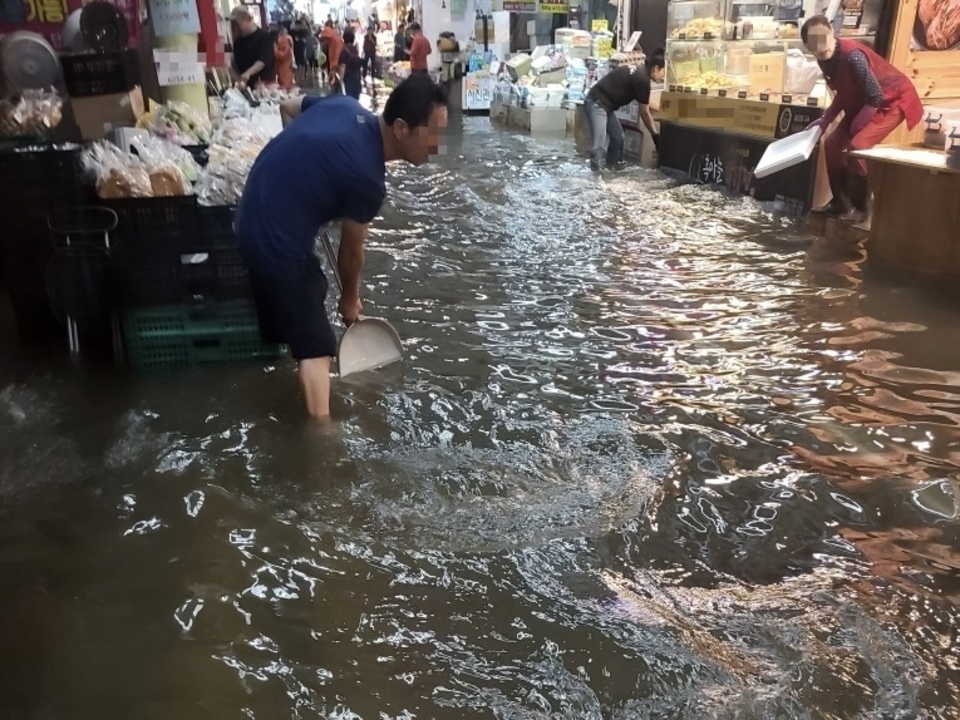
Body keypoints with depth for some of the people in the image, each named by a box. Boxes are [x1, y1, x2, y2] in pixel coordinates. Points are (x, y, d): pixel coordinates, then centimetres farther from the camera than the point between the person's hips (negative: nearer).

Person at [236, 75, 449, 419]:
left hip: (254, 221, 9)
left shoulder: (346, 105, -2)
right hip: (280, 240, -9)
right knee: (316, 345, -3)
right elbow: (350, 251, -8)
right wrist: (350, 299, 9)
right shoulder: (367, 178, -24)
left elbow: (291, 105, 19)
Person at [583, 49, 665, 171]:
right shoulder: (642, 80, -15)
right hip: (596, 104, -11)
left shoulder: (638, 72, 14)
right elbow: (644, 112, -6)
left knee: (618, 138, 13)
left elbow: (644, 103, 30)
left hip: (605, 105, 11)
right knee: (598, 145, -17)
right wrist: (655, 135, 4)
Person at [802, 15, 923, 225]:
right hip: (863, 104, 9)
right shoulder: (826, 60, -6)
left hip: (893, 101, -9)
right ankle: (841, 202, 15)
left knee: (858, 145, -24)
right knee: (832, 144, 4)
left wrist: (856, 126, -21)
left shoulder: (852, 55, -32)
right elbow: (843, 95, 8)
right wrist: (824, 121, 0)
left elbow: (876, 96, -28)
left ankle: (861, 208, -10)